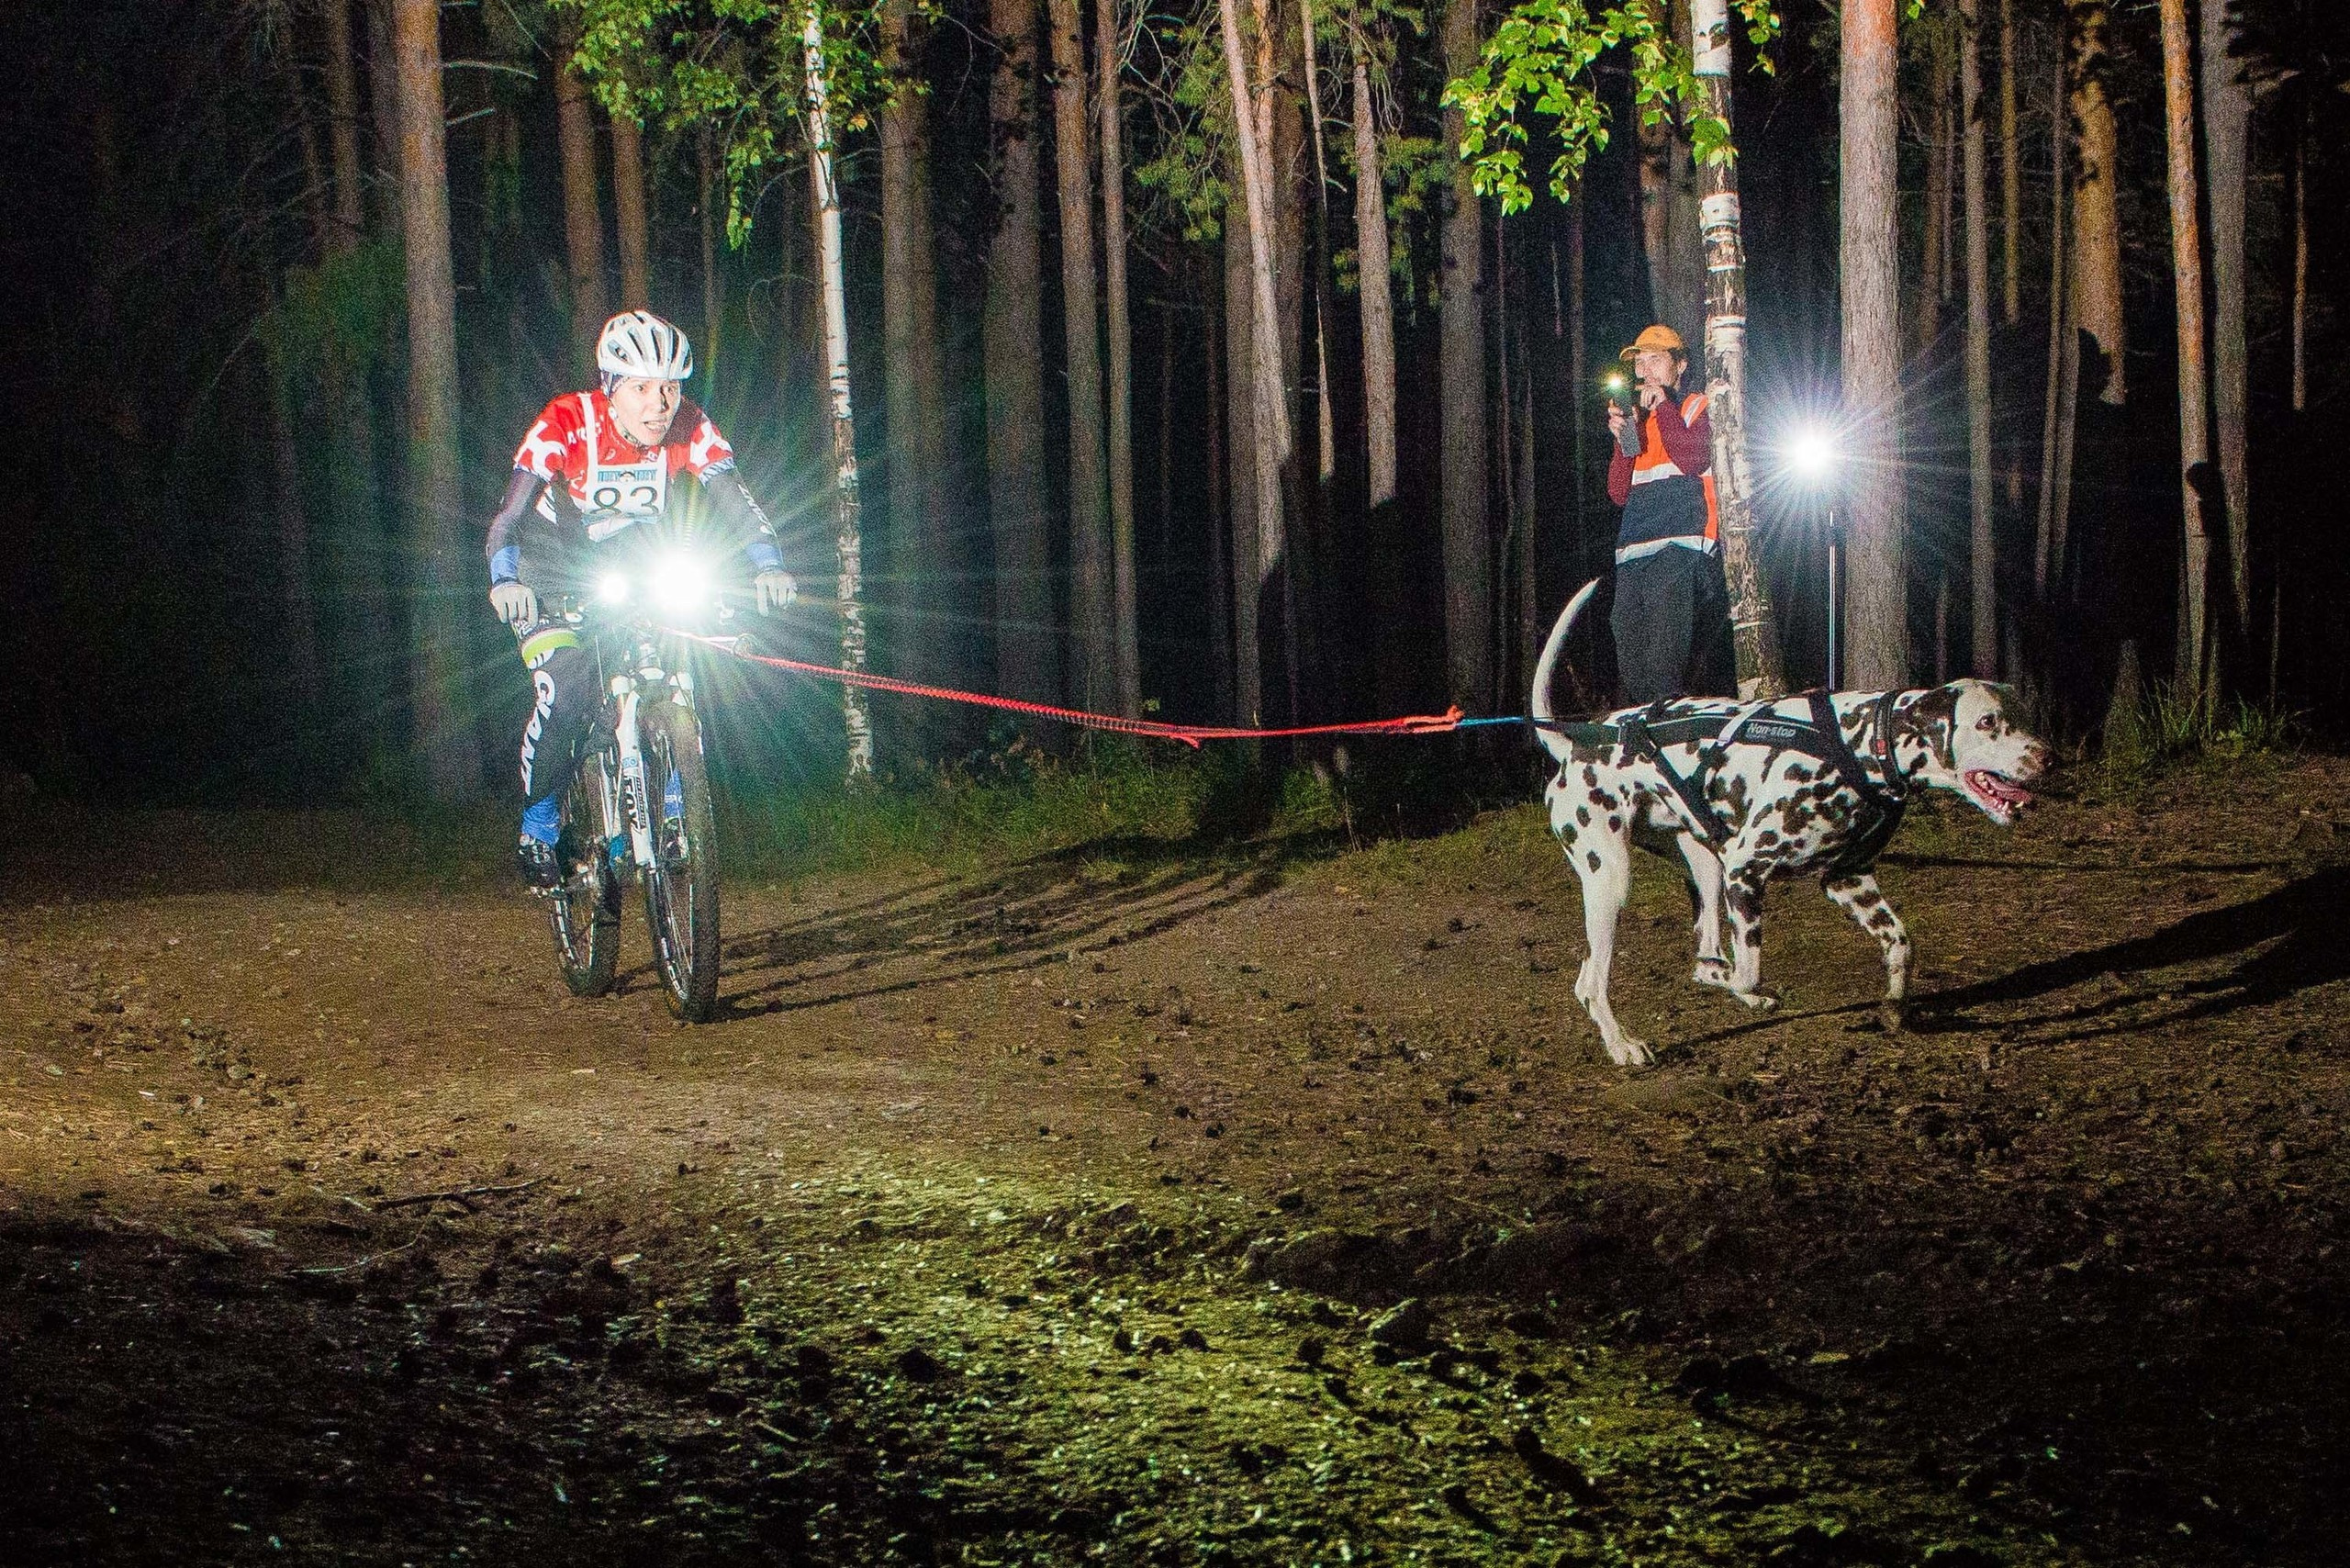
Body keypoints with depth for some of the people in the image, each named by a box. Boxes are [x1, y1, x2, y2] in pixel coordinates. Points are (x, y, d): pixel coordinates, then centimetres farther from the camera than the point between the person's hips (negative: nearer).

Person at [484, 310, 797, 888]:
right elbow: (510, 512, -35)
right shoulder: (566, 424, -28)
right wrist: (503, 579, -53)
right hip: (554, 571, -3)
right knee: (565, 694, -24)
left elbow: (733, 498, -25)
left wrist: (767, 564, -44)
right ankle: (537, 829, -4)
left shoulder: (690, 430, -20)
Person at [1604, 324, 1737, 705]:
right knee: (1630, 658, 0)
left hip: (1680, 549, -6)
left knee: (1668, 660, -16)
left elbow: (1692, 460, -12)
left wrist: (1662, 405, -6)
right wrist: (1622, 439, 1)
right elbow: (1619, 493, 15)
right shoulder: (1637, 418, 25)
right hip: (1634, 557, 6)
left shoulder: (1697, 408, 9)